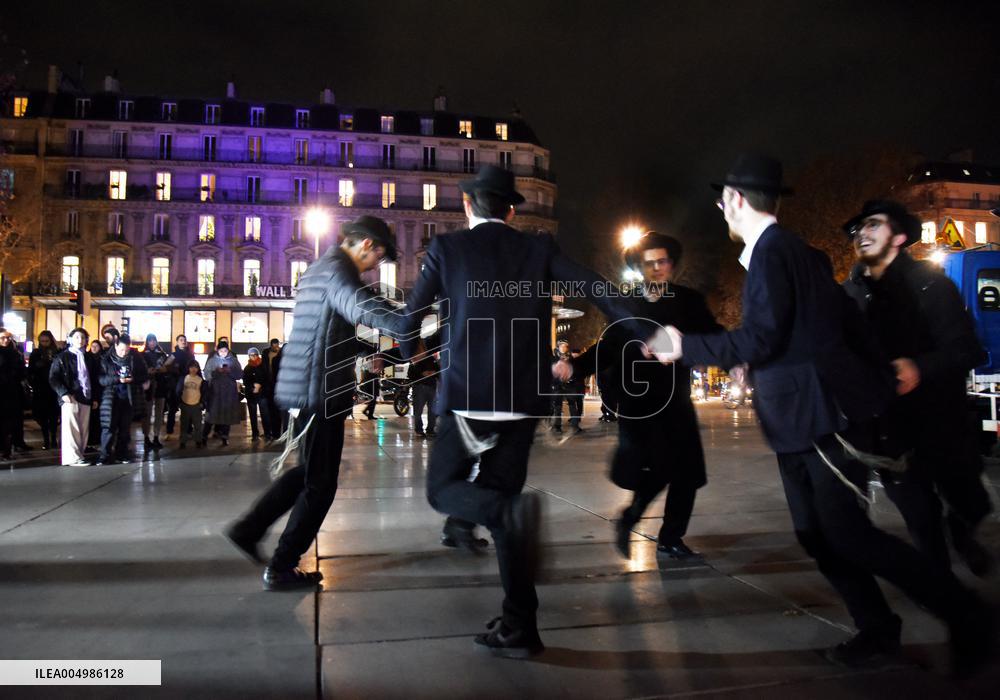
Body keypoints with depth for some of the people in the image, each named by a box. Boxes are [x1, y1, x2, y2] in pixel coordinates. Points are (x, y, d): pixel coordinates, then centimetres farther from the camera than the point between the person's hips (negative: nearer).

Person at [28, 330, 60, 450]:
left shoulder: (57, 353, 1)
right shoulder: (35, 353, 4)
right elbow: (30, 372, 3)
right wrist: (33, 384, -7)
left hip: (54, 389, 0)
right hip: (40, 390, 0)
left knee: (54, 415, 4)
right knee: (43, 415, 2)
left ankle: (53, 439, 12)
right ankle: (46, 440, 5)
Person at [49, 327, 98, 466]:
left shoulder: (90, 358, 17)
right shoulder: (62, 357, 4)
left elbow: (95, 379, 21)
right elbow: (53, 378, -2)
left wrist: (95, 398, 13)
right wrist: (63, 393, -14)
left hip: (86, 398, 4)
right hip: (70, 397, -4)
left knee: (84, 429, 1)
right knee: (71, 428, -8)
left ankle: (80, 455, 5)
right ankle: (73, 457, -8)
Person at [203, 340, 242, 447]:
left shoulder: (233, 360, 5)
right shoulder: (212, 360, 3)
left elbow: (240, 374, 0)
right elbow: (207, 374, -4)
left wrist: (230, 371, -14)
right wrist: (216, 372, -19)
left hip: (229, 392, 1)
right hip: (215, 391, -1)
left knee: (227, 414, 4)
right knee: (212, 413, -3)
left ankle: (224, 437, 13)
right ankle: (204, 436, 4)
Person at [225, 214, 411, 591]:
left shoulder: (320, 268, 18)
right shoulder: (336, 269, -15)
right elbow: (364, 309, -34)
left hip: (308, 389, 10)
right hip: (320, 390, -10)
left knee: (309, 470, 23)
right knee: (320, 482, 1)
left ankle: (249, 529, 25)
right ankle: (281, 568, 10)